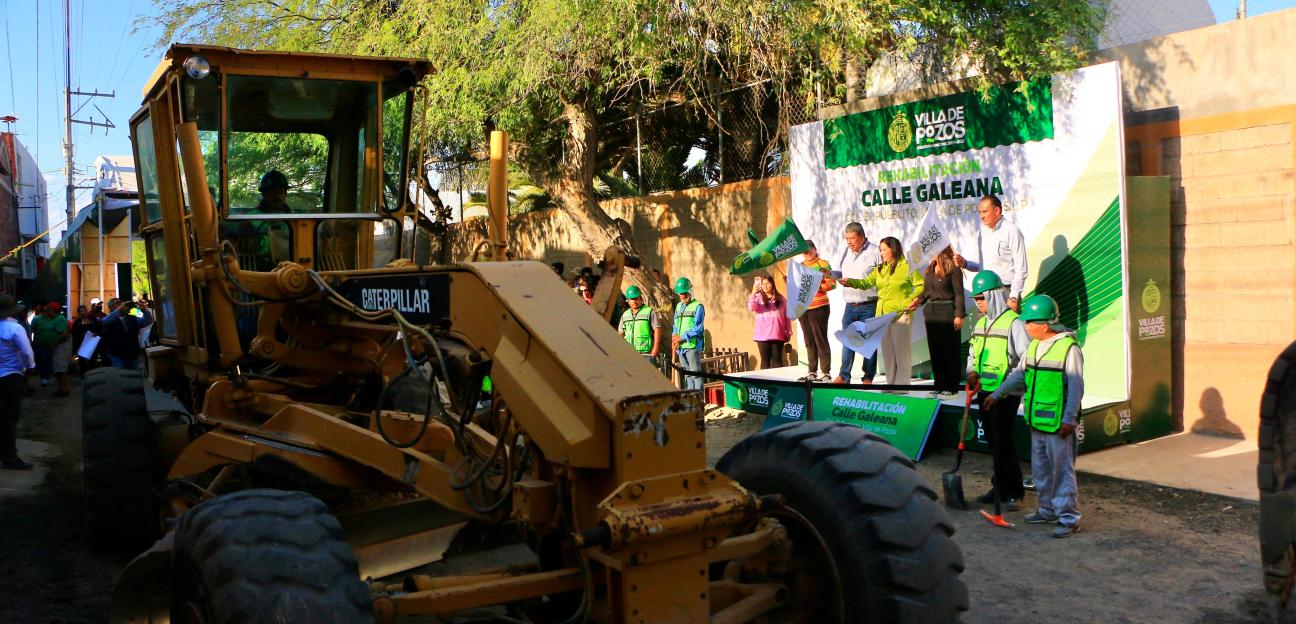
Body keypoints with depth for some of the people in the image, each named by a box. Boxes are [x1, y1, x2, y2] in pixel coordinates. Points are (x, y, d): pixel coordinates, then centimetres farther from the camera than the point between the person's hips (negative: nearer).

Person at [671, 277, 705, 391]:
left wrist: (682, 337, -15)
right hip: (681, 347, 7)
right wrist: (674, 337, 1)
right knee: (687, 375, 11)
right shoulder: (679, 306, 17)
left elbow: (698, 327, -12)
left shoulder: (697, 306, -5)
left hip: (692, 346, -7)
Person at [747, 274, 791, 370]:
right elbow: (751, 308, -13)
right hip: (763, 335, -1)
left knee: (777, 359, 2)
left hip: (778, 335, 1)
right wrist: (753, 293, -25)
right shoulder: (758, 297, 7)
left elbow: (787, 316, 12)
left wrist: (788, 333, 8)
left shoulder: (781, 298, 11)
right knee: (765, 360, 0)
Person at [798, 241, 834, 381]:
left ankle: (826, 372, -1)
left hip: (818, 307, -6)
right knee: (809, 341, 10)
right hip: (802, 308, 6)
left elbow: (832, 283, -8)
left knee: (821, 340, -5)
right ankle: (812, 372, 16)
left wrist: (818, 287, -22)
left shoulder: (822, 263, -2)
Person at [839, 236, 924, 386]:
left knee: (901, 351, -2)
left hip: (900, 315, -7)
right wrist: (850, 282, -8)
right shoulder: (880, 269, 15)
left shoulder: (907, 267, -4)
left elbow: (921, 286, -8)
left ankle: (902, 383, 4)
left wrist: (908, 302, -14)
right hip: (882, 316, 7)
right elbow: (866, 283, 8)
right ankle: (891, 382, 19)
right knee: (887, 352, 11)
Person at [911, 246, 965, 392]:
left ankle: (951, 386, 6)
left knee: (950, 351, 0)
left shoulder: (953, 269, -9)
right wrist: (919, 300, -1)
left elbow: (959, 294, -12)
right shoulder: (930, 269, 13)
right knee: (935, 350, 11)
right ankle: (939, 384, 19)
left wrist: (959, 315, -17)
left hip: (947, 312, -8)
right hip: (931, 312, 8)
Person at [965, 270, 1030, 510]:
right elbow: (973, 353, 22)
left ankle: (1012, 492, 2)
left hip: (1006, 393, -8)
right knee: (993, 442, 14)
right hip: (984, 392, 8)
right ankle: (1000, 487, 24)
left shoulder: (1013, 323, -11)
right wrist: (972, 371, 3)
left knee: (1003, 442, -7)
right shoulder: (981, 323, 14)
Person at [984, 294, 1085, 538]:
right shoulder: (1034, 346, 9)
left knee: (1062, 469, -3)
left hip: (1058, 423, -8)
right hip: (1036, 420, 8)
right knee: (1040, 468, 17)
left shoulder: (1069, 348, -15)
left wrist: (1069, 419, -16)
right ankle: (1048, 510, 30)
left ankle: (1069, 518, 5)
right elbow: (1020, 374, 20)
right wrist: (997, 394, 19)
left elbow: (1076, 388, -14)